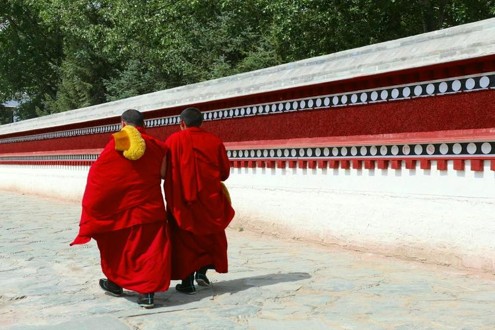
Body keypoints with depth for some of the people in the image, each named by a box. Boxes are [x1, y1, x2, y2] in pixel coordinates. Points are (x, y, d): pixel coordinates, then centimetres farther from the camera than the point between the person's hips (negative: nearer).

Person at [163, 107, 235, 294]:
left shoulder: (174, 140, -6)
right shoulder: (214, 141, 0)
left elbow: (164, 171, -8)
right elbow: (225, 173, 3)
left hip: (181, 199, -1)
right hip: (210, 199, 2)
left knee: (184, 239, 9)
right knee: (211, 236, 20)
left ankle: (187, 282, 8)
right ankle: (202, 270, 7)